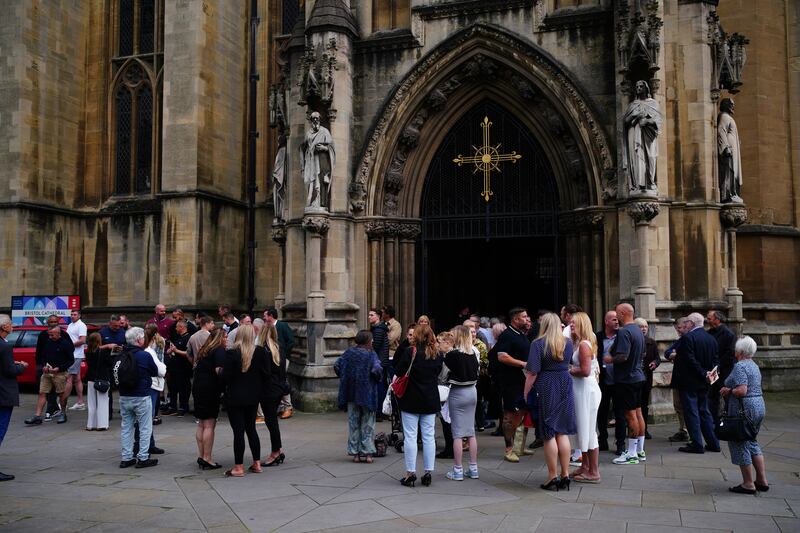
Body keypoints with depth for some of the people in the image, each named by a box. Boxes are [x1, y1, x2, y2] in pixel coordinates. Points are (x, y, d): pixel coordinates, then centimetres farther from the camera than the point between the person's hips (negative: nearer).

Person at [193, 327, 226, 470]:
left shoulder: (204, 350, 16)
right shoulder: (219, 350, -9)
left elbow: (196, 367, 18)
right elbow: (219, 371, -20)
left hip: (197, 387, 8)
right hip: (210, 389, -8)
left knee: (201, 424, 14)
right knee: (209, 425, -4)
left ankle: (201, 456, 18)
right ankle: (207, 459, -3)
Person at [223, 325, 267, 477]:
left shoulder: (231, 353, -15)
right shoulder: (260, 352, -5)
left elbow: (226, 377, -15)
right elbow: (265, 374, -1)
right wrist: (260, 391, 11)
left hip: (235, 397, -4)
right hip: (253, 396, 4)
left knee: (238, 431, 0)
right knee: (251, 429, 17)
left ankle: (238, 468, 5)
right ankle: (257, 463, 20)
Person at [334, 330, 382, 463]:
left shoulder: (348, 353, 1)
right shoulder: (371, 354, -11)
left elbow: (337, 366, -2)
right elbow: (377, 370, -23)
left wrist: (345, 379, 10)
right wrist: (377, 379, -3)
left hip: (351, 394, 3)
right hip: (367, 394, -3)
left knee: (353, 424, 11)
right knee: (367, 423, 8)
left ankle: (355, 453, 13)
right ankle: (367, 453, 7)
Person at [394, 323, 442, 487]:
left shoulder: (410, 352, -14)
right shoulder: (437, 354, 1)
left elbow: (398, 372, -11)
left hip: (411, 400, -4)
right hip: (430, 400, 4)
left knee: (410, 436, 3)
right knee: (429, 436, 9)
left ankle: (410, 473, 6)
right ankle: (428, 472, 12)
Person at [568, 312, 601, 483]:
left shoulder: (584, 344, -16)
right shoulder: (578, 343, 13)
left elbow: (585, 371, -23)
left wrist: (569, 370, -11)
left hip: (586, 390, -10)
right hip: (581, 391, 10)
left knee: (588, 430, -2)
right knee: (582, 429, 17)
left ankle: (594, 472, 6)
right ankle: (585, 466, 28)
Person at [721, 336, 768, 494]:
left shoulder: (740, 366, -16)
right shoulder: (754, 365, 14)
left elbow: (741, 391, -25)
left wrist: (728, 391, -8)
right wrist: (730, 389, 12)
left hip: (744, 409, -10)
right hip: (759, 406, 10)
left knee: (739, 445, 1)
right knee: (752, 442, 19)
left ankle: (748, 484, 6)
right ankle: (762, 481, 20)